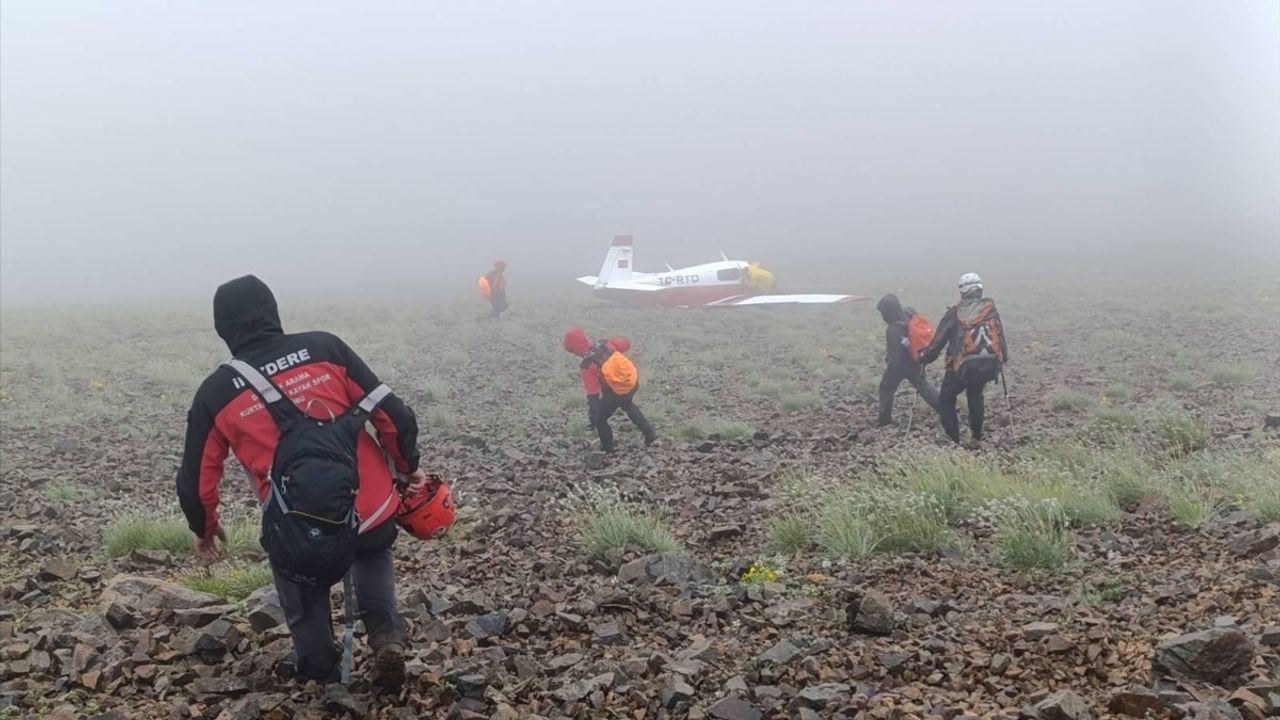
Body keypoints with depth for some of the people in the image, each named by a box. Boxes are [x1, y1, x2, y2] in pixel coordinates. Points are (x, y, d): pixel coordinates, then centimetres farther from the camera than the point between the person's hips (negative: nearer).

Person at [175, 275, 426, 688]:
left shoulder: (216, 394, 3)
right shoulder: (325, 348, 1)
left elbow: (197, 478, 12)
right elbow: (392, 414, 1)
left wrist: (204, 529, 30)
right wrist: (408, 466, 17)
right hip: (372, 512, 1)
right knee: (371, 550, 35)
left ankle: (317, 664, 37)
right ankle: (385, 634, 15)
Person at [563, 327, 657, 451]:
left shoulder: (587, 366, -26)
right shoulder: (605, 344, -13)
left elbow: (592, 395, -25)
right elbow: (626, 343, 6)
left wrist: (592, 418, -20)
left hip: (616, 394, -6)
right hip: (633, 383, 6)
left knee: (600, 419, 20)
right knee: (628, 405, 38)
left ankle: (607, 447, 39)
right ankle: (650, 433, 37)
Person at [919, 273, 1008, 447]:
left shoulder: (955, 313, -3)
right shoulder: (990, 309, 5)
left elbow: (939, 339, 0)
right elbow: (1000, 335, 9)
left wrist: (925, 357, 13)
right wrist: (1003, 357, 23)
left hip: (963, 366, -4)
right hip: (989, 365, 4)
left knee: (945, 400, 11)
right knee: (975, 396, 28)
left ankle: (954, 441, 4)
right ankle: (976, 437, 28)